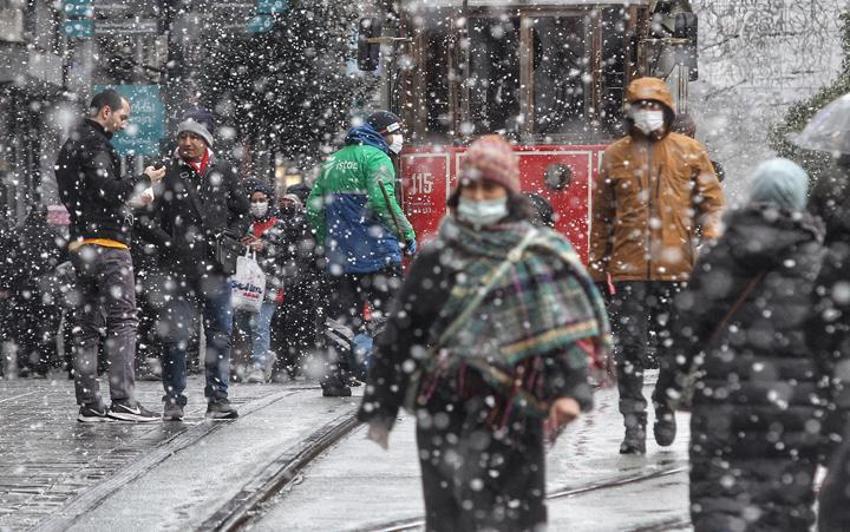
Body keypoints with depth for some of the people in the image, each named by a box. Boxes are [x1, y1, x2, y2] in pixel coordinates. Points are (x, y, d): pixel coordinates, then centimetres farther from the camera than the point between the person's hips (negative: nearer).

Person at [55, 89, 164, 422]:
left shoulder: (71, 145, 22)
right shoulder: (93, 144, -10)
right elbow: (108, 191, -19)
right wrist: (144, 179, -6)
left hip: (80, 245, 10)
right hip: (106, 242, -10)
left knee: (86, 323, 8)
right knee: (123, 319, -10)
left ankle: (88, 404, 8)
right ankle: (122, 399, -16)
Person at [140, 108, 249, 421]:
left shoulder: (223, 172, 10)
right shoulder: (166, 174, 2)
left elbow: (242, 211, 18)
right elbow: (149, 219, 2)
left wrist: (231, 237, 0)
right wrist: (167, 245, -12)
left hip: (216, 269, 2)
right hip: (179, 270, -2)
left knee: (220, 335, 6)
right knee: (175, 337, -4)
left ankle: (218, 397, 15)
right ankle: (173, 399, 4)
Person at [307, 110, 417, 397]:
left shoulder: (332, 162, 17)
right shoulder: (376, 158, -6)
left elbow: (313, 208, 15)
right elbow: (382, 201, -19)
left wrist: (327, 243, 22)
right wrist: (407, 234, -10)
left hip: (339, 257, 7)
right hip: (376, 253, -7)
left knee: (342, 318, 10)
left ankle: (334, 378, 7)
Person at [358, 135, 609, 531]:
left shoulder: (540, 258, 1)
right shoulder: (436, 260, 9)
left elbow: (565, 332, -7)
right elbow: (399, 335, 12)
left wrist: (569, 390, -22)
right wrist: (379, 408, 10)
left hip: (509, 413, -3)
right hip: (441, 412, 3)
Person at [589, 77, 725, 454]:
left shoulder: (689, 153, 6)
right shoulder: (615, 156, 9)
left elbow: (711, 201, 6)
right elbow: (600, 217, 13)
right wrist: (597, 270, 11)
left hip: (676, 268, 0)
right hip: (628, 269, 0)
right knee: (630, 348, -4)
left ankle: (666, 406, 28)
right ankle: (634, 426, 0)